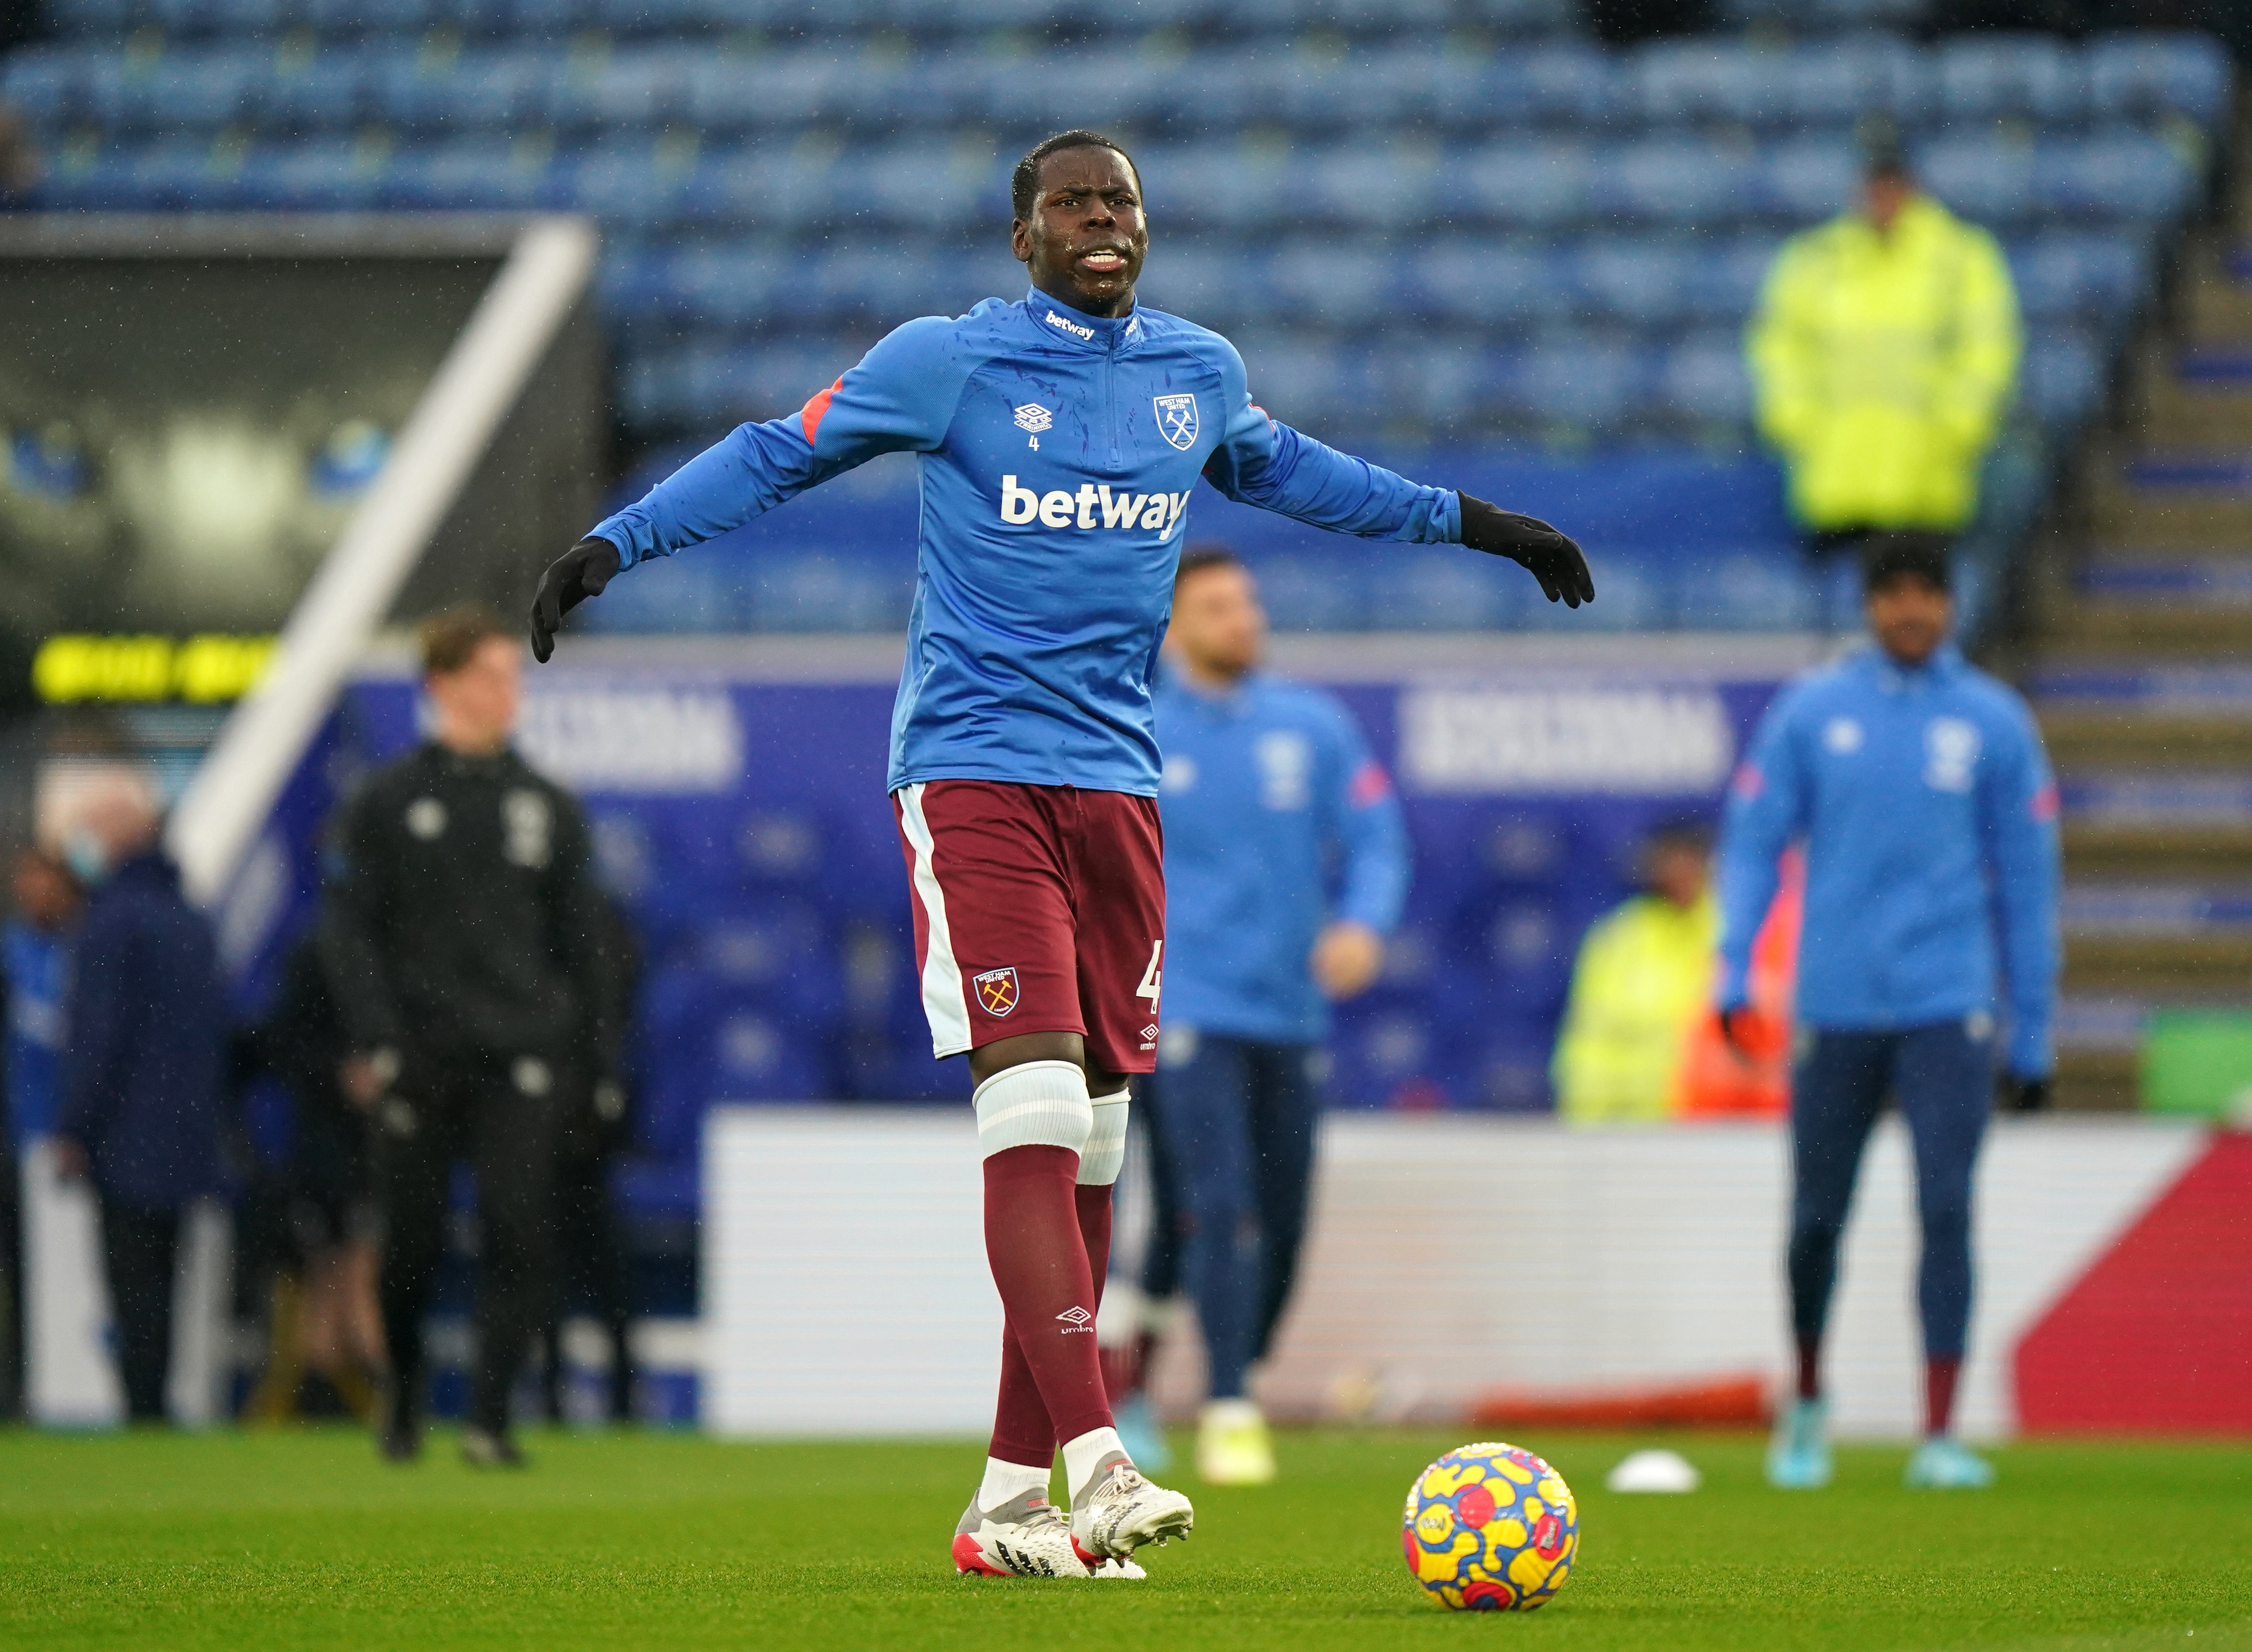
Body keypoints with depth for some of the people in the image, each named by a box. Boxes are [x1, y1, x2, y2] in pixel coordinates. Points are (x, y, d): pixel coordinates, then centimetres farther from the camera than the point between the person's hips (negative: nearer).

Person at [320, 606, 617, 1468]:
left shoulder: (548, 808, 12)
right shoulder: (385, 804, 3)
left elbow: (578, 939, 15)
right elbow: (350, 931, -1)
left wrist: (602, 1059, 10)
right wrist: (375, 1040, -13)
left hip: (517, 1060, 2)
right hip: (420, 1060, -2)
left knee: (519, 1233, -12)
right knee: (412, 1244, 2)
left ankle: (489, 1418, -11)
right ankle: (403, 1400, 26)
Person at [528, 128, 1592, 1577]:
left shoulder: (1201, 372, 13)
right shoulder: (948, 363, -1)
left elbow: (1281, 469, 33)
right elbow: (779, 455, 5)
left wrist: (1470, 522, 38)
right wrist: (614, 545, -4)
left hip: (1119, 783, 5)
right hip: (972, 771, -5)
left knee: (1091, 1146, 4)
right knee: (1034, 1109, -19)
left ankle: (1012, 1498, 9)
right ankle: (1095, 1462, -27)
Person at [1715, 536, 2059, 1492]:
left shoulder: (1992, 723, 5)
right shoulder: (1811, 712, 5)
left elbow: (2025, 879, 9)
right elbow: (1753, 841, 8)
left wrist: (2032, 1037, 9)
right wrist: (1732, 971, -5)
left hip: (1948, 1009, -1)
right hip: (1837, 1008, 1)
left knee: (1946, 1210, -12)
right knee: (1817, 1219, 6)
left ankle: (1939, 1437, -11)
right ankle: (1807, 1403, 30)